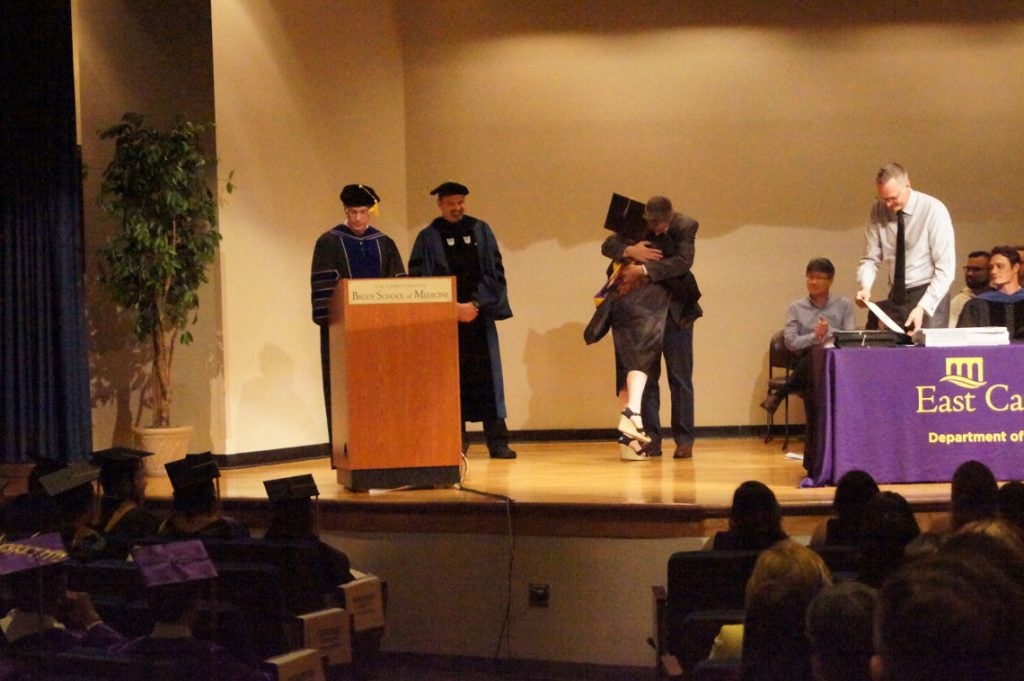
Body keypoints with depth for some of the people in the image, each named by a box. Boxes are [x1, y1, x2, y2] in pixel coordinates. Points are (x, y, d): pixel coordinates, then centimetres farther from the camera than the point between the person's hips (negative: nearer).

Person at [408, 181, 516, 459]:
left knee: (487, 378, -1)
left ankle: (497, 441, 0)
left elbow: (494, 271, 4)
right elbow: (420, 280, -2)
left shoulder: (481, 231, 9)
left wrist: (476, 304, -8)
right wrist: (452, 307, -11)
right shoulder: (428, 238, 4)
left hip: (479, 314, 1)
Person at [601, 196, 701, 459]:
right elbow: (608, 246, -4)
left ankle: (684, 439, 4)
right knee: (646, 375, 3)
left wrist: (643, 270, -29)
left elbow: (683, 261, -23)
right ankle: (651, 439, 7)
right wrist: (629, 251, -25)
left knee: (680, 377, 0)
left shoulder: (686, 226, -11)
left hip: (675, 310, -3)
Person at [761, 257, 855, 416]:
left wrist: (829, 332, -16)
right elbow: (791, 342, 2)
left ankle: (779, 395, -27)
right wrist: (815, 336, -15)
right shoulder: (796, 308, 16)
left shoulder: (844, 305, 15)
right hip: (805, 364, 0)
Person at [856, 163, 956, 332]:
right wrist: (865, 287, -19)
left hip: (930, 294, -4)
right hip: (896, 296, 4)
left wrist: (922, 308, -26)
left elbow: (945, 268, -16)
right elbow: (870, 259, 3)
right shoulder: (879, 211, -2)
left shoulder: (933, 210, -15)